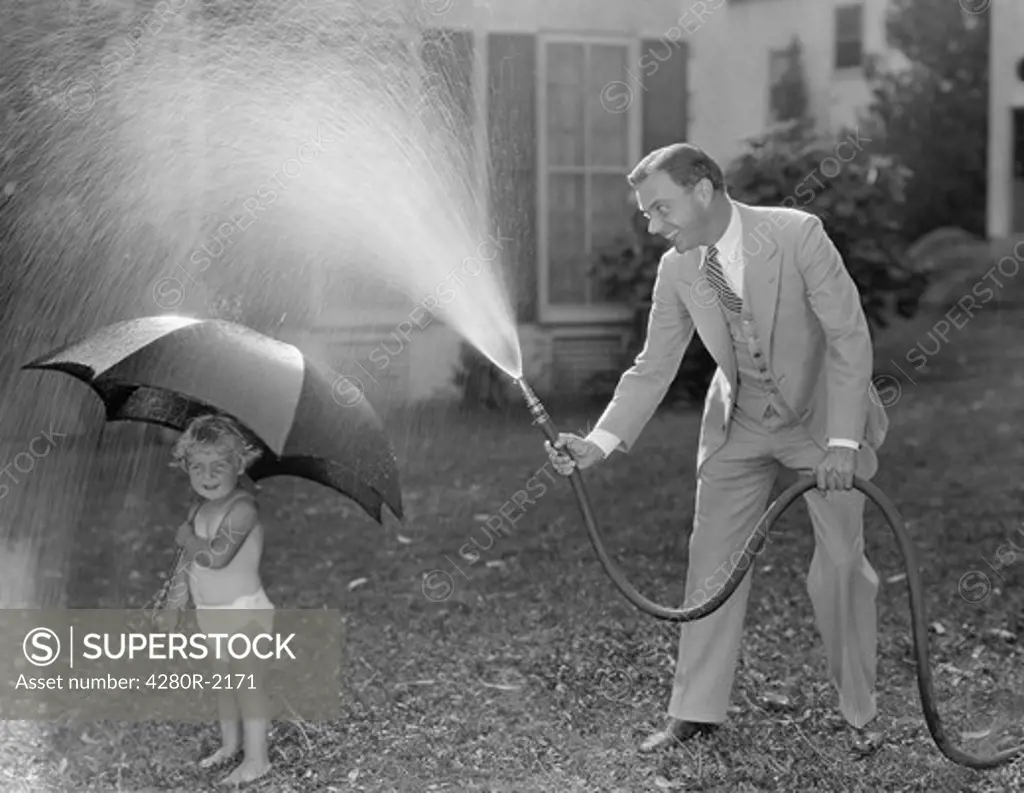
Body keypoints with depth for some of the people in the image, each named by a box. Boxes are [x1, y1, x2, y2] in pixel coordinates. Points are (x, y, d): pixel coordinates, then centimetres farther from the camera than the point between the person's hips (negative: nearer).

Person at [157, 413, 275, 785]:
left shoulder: (242, 507, -22)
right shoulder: (198, 510, 6)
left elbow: (216, 555, -34)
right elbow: (187, 562, 16)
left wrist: (188, 538, -17)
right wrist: (172, 606, 16)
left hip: (243, 610, -8)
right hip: (210, 613, 8)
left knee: (246, 680, -3)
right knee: (224, 678, 19)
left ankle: (256, 757, 3)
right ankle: (230, 743, 34)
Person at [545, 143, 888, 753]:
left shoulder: (796, 234, -23)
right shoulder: (678, 268, -10)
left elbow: (851, 338, -21)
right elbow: (653, 369, -5)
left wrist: (842, 441, -26)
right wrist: (599, 443, -18)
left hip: (826, 413, -4)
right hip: (741, 423, 4)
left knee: (842, 566, -1)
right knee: (713, 559, 2)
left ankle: (861, 714, 17)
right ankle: (696, 714, 13)